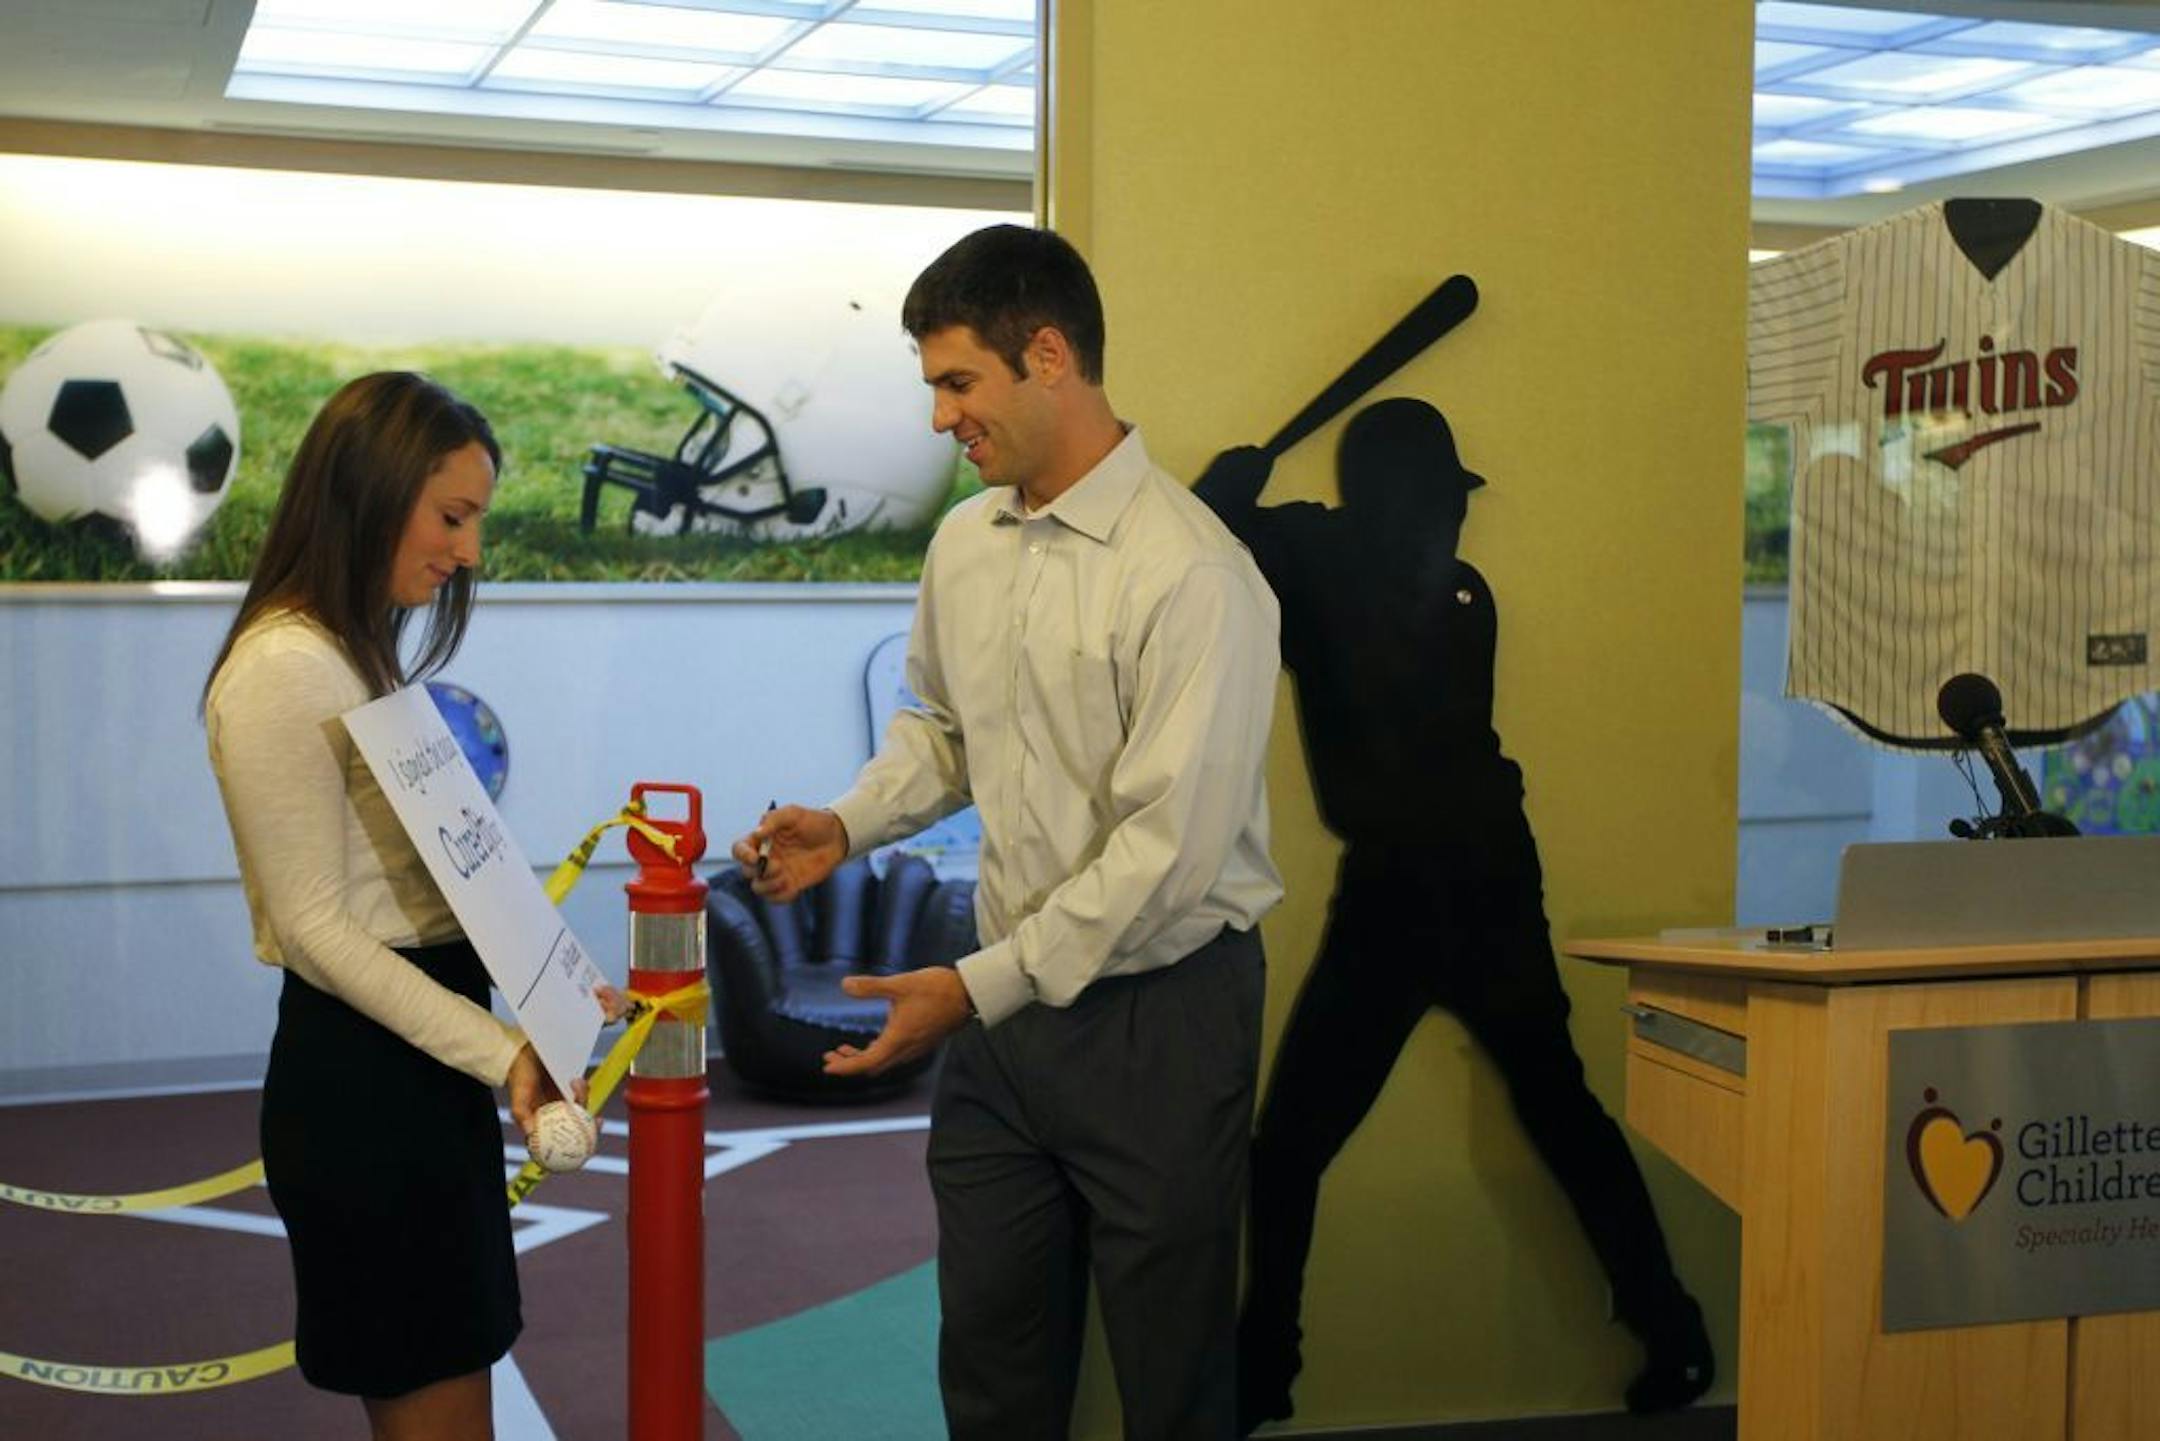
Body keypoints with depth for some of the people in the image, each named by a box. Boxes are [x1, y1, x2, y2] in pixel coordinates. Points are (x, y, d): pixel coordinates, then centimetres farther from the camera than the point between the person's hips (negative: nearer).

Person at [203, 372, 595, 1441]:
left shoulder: (360, 655, 14)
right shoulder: (282, 670, -15)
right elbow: (315, 928, -18)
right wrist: (499, 1053, -20)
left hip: (422, 1068, 9)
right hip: (361, 1080, -9)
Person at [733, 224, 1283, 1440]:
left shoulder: (1193, 577, -20)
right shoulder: (964, 545, 4)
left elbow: (1168, 851, -23)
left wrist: (977, 986, -19)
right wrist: (849, 826, 1)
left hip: (1156, 1013, -6)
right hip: (1005, 998, 7)